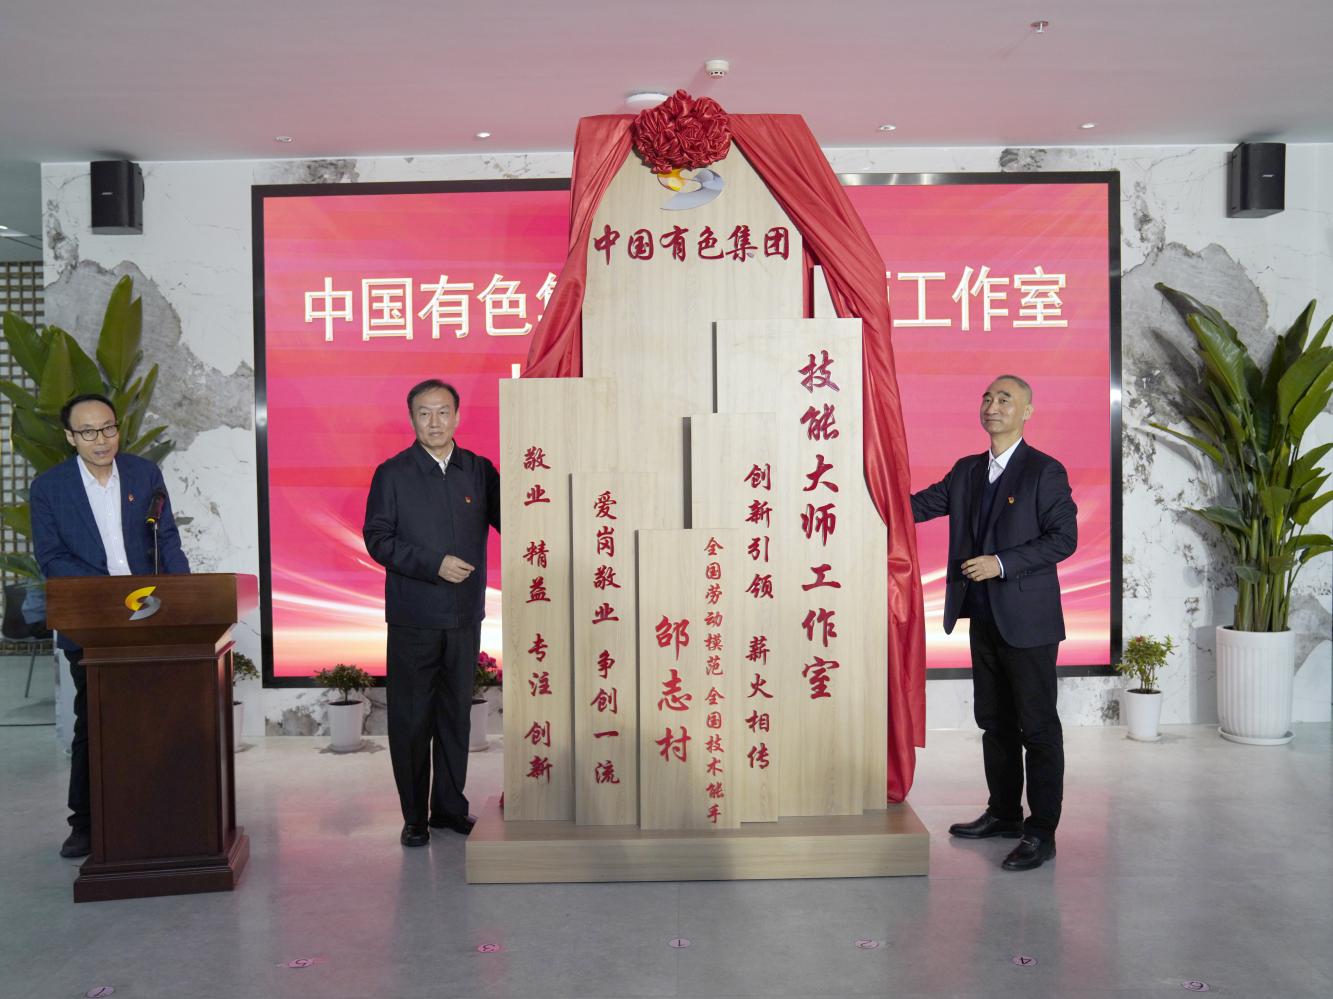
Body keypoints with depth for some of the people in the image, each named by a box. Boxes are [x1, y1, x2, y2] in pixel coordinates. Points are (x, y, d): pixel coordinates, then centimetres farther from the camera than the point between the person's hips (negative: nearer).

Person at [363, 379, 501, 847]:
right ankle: (414, 816, 16)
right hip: (412, 617, -2)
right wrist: (434, 564, -16)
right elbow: (377, 538, -6)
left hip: (465, 616, 3)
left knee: (456, 715, 12)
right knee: (411, 719, 4)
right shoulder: (393, 474, -1)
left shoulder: (479, 470, 6)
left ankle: (450, 806, 25)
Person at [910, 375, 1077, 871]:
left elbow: (1063, 537, -13)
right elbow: (920, 506, 9)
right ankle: (1004, 812, 30)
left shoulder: (1045, 471, -8)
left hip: (1027, 620, -7)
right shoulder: (967, 471, 12)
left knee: (1037, 726, 0)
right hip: (984, 619, 7)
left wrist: (1003, 564, -20)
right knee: (994, 721, 16)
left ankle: (1041, 831, 9)